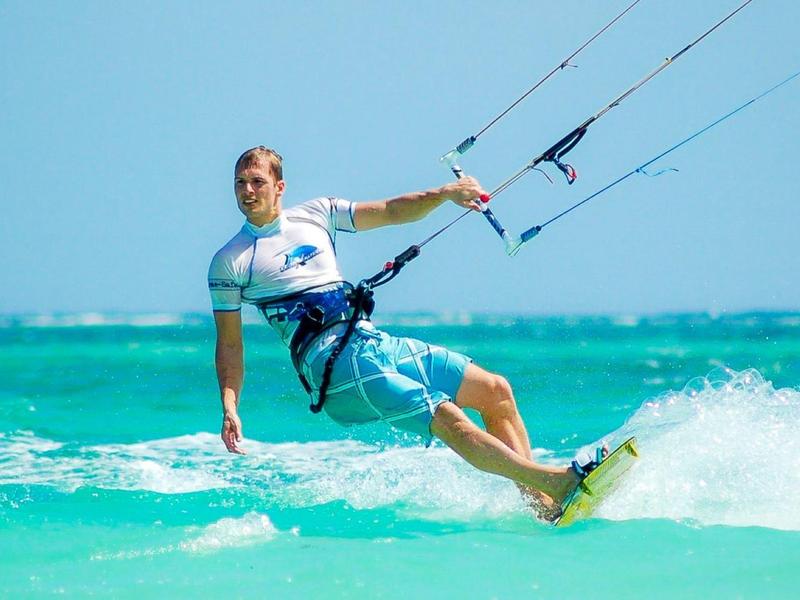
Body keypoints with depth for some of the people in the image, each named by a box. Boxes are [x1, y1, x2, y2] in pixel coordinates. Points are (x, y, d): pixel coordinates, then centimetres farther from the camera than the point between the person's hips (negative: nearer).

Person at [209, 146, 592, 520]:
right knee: (448, 420, -21)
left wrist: (444, 193, -2)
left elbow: (391, 212, 15)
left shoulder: (315, 215, 15)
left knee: (496, 392, 0)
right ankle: (557, 483, -26)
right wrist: (229, 408, -9)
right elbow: (229, 345, 3)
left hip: (375, 343, 7)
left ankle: (537, 501, -1)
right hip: (333, 361, -7)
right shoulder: (229, 263, 3)